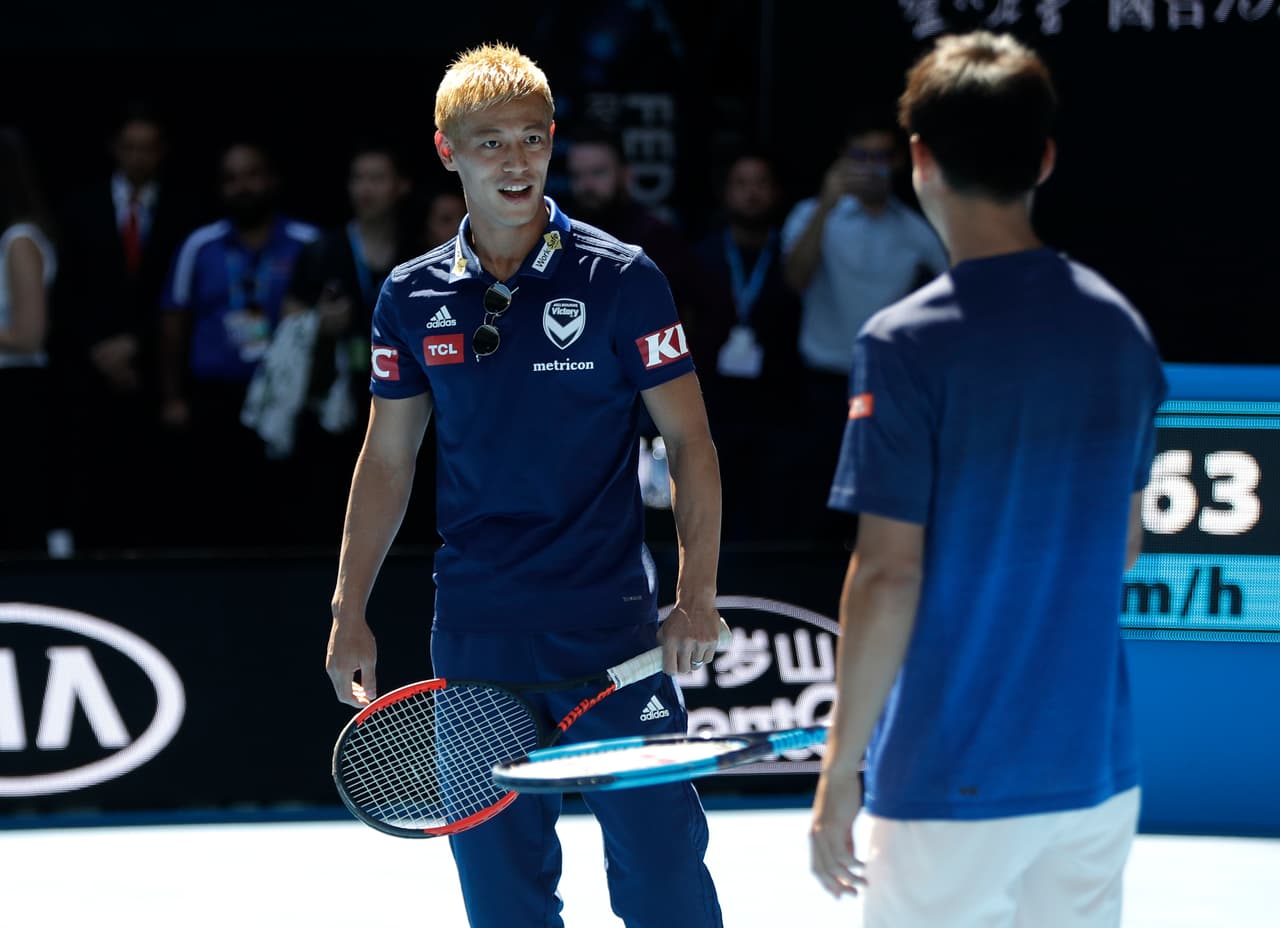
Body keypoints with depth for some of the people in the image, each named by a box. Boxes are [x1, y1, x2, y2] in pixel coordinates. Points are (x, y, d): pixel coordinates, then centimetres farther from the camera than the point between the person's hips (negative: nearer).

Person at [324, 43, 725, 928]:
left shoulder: (621, 277, -3)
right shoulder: (413, 298, 6)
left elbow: (689, 440, -2)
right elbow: (388, 459, 14)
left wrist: (697, 597, -10)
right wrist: (350, 610, 9)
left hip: (612, 625, -3)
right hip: (477, 636, 3)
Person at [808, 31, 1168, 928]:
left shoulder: (907, 345, -15)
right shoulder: (1121, 327, 3)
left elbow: (888, 575, -15)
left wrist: (839, 772, -9)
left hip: (951, 780, -5)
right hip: (1097, 768, 5)